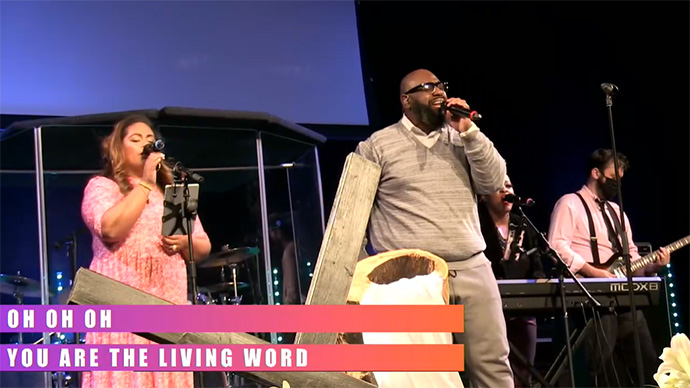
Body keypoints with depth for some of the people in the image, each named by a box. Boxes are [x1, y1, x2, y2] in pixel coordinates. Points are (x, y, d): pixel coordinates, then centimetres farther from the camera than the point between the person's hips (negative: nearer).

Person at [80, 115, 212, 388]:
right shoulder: (102, 186, 5)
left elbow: (203, 248, 19)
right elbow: (111, 229, -16)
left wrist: (184, 243, -3)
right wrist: (145, 183, -10)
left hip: (169, 307, 5)